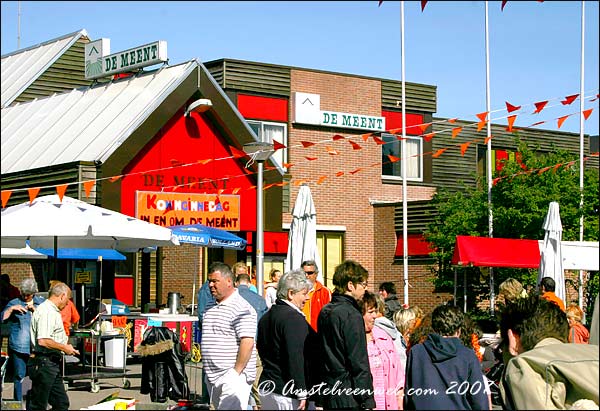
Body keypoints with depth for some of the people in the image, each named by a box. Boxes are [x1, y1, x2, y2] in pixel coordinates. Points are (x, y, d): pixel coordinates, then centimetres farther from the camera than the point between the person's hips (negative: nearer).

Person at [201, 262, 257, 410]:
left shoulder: (242, 308, -13)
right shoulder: (211, 307, 15)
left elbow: (247, 343, -20)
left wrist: (236, 373, -19)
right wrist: (206, 368, 18)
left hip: (233, 377, -9)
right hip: (212, 378, 9)